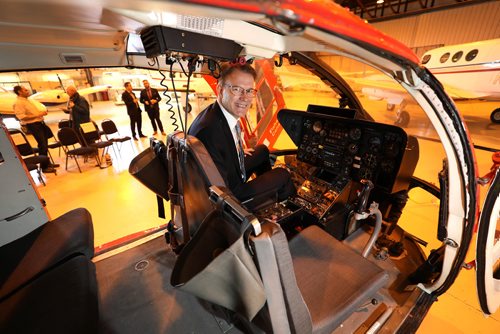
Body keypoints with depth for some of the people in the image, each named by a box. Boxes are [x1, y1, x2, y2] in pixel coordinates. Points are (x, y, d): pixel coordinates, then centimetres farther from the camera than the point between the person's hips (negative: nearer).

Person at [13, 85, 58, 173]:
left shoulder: (27, 100, 17)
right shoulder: (18, 103, -13)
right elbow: (21, 116, -21)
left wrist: (42, 112, 7)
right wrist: (37, 115, -23)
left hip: (40, 123, 9)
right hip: (33, 125, -9)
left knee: (45, 144, 14)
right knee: (42, 145, -9)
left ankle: (47, 163, 26)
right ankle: (44, 167, -1)